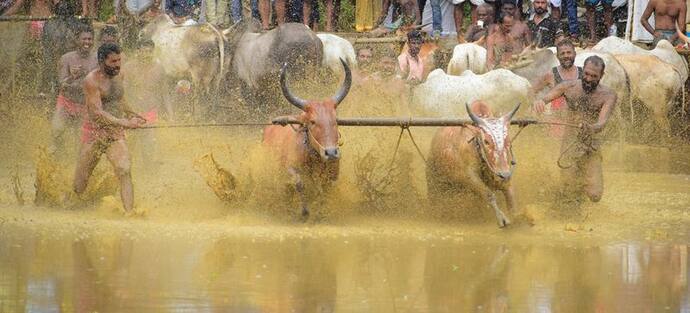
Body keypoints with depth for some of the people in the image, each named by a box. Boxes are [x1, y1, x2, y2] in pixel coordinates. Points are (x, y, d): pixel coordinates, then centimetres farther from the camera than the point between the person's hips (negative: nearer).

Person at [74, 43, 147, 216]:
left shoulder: (118, 76, 9)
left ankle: (129, 211, -27)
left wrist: (132, 115, 13)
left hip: (116, 134, 4)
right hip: (95, 133, -4)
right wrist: (124, 123, -33)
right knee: (80, 181, 2)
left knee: (124, 172, -18)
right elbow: (97, 113, -24)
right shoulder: (92, 80, -14)